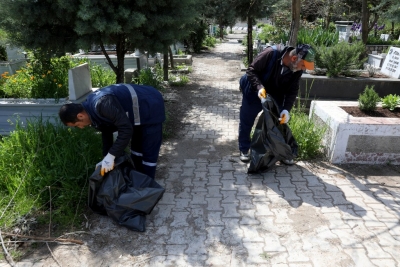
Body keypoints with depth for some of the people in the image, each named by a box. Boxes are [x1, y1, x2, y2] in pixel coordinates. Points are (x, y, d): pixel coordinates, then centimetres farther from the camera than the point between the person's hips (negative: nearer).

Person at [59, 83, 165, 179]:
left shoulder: (103, 104, -33)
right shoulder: (91, 106, -1)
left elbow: (126, 128, -31)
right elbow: (106, 132, 9)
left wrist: (111, 156, -25)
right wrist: (106, 159, 6)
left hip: (151, 107, -10)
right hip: (142, 111, 10)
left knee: (149, 152, -4)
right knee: (137, 147, 21)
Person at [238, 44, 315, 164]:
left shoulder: (297, 69, -17)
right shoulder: (271, 53, -33)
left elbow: (292, 90, -9)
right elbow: (251, 70, -25)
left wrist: (286, 109, -23)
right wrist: (259, 87, -40)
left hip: (275, 97, 4)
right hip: (254, 93, -3)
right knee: (246, 122, 7)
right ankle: (244, 150, 27)